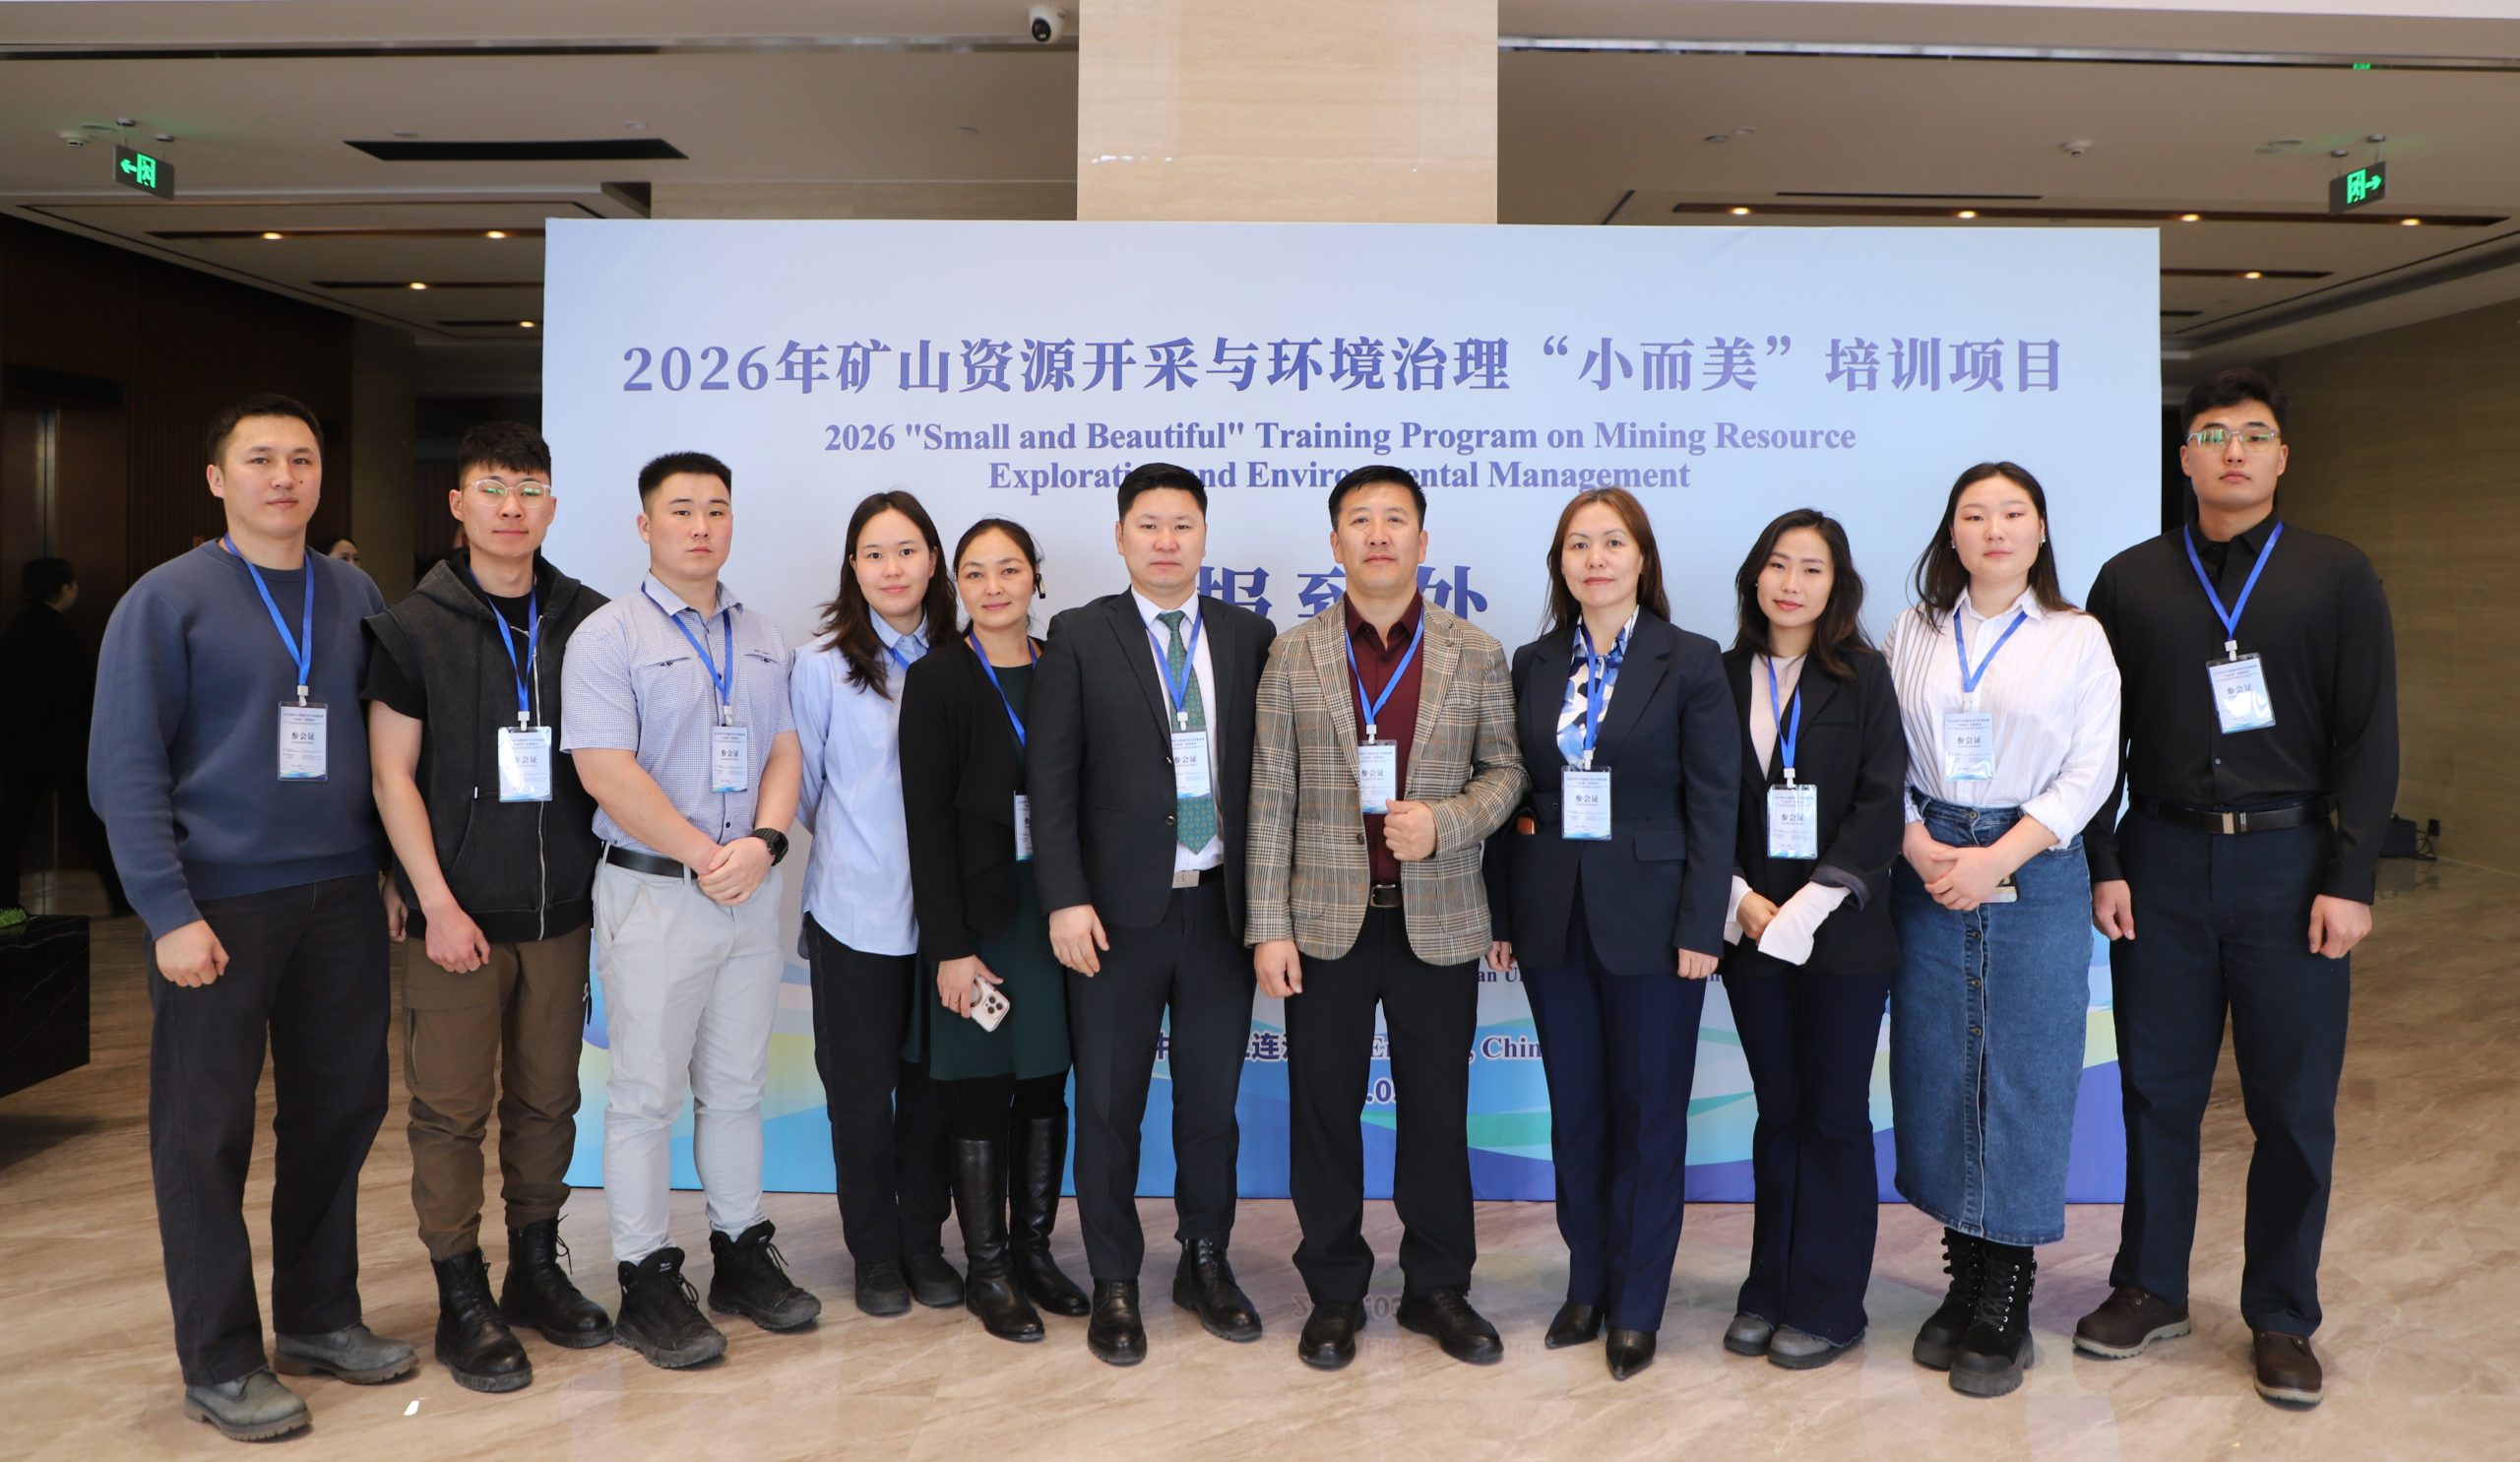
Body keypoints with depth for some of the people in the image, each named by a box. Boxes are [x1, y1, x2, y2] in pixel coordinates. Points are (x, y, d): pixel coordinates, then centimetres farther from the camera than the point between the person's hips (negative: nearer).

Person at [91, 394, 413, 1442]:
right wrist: (169, 912, -14)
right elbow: (124, 767, -8)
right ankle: (221, 1364, 17)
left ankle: (320, 1317, 28)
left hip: (342, 897, 4)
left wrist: (390, 869, 6)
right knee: (207, 1134, 4)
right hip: (219, 903, -4)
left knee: (339, 1111, 11)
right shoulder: (167, 600, -4)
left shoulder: (354, 596, 9)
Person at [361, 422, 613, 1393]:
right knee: (452, 1110, 2)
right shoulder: (414, 627, -2)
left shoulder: (587, 621, 6)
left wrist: (611, 882, 6)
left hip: (562, 911, 3)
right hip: (460, 915, -3)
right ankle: (463, 1302, 15)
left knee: (546, 1101, 11)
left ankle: (536, 1271, 26)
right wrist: (438, 903, -9)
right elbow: (393, 774, -3)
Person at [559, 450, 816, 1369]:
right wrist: (707, 857, -15)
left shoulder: (762, 638, 12)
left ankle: (742, 1256, 25)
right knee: (647, 1094, 3)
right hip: (654, 890, -5)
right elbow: (607, 774, -15)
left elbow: (784, 750, 6)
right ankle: (647, 1283, 13)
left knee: (737, 1086, 13)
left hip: (752, 890, 5)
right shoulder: (608, 637, -6)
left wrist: (763, 843, -12)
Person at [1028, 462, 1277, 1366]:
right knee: (1108, 1105, 7)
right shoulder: (1079, 637, 0)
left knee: (1211, 1100, 13)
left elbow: (1265, 768, 5)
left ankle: (1205, 1264, 31)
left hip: (1220, 907, 2)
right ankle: (1114, 1285, 23)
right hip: (1118, 910, -2)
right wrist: (1065, 899, -12)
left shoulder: (1251, 638, 6)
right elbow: (1051, 777, -4)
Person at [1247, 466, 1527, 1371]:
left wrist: (1446, 822, -14)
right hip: (1326, 922, 0)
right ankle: (1334, 1293, 24)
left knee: (1437, 1111, 10)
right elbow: (1270, 799, -1)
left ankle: (1438, 1288, 27)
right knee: (1324, 1111, 8)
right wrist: (1268, 927, -5)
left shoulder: (1476, 654, 3)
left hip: (1438, 922, 0)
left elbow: (1505, 769, 6)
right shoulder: (1293, 655, 2)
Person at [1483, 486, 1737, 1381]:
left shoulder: (1691, 663, -4)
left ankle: (1637, 1306, 20)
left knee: (1649, 1115, 7)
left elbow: (1713, 804, -7)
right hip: (1554, 918, 4)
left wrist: (1701, 928, -12)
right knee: (1574, 1111, 12)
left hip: (1650, 920, -3)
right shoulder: (1533, 664, 6)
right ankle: (1586, 1284, 27)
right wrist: (1502, 914, 3)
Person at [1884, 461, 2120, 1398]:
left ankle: (2005, 1304, 11)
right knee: (1936, 1070, 5)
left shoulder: (2077, 638, 3)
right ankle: (1964, 1281, 20)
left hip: (2034, 873, -2)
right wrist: (1921, 846, -10)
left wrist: (1998, 858, -13)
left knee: (2023, 1076, -1)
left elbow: (2088, 772, -3)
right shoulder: (1915, 632, 9)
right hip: (1928, 867, 2)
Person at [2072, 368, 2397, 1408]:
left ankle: (2282, 1319, 20)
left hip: (2290, 862, -1)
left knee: (2294, 1105, 5)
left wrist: (2350, 877, -7)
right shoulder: (2130, 581, 6)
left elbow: (2369, 737, 0)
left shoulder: (2337, 577, 4)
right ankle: (2150, 1289, 24)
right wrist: (2103, 865, 0)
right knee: (2158, 1089, 8)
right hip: (2163, 862, 1)